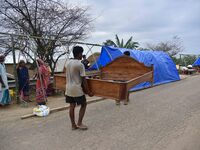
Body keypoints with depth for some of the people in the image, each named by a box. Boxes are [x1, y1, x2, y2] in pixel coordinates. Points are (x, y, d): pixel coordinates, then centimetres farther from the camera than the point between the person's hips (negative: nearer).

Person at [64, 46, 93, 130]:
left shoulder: (67, 62, 5)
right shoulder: (80, 64, -15)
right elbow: (83, 80, -15)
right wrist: (88, 91, -8)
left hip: (68, 88, 7)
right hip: (77, 89, -7)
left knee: (72, 106, 13)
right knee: (83, 104, 11)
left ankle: (73, 125, 22)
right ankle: (79, 123, 13)